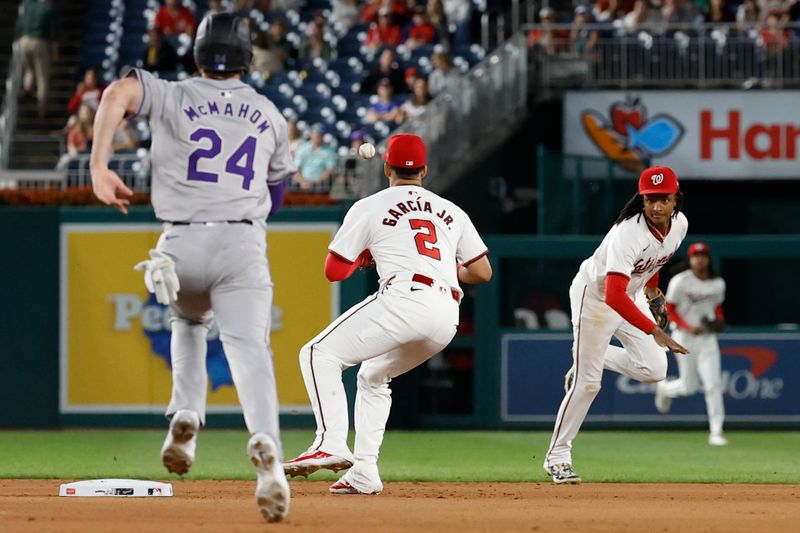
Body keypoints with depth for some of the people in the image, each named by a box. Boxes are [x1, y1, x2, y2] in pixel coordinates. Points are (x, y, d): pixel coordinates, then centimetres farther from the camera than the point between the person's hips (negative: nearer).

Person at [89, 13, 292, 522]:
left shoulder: (174, 98, 8)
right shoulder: (269, 114, 17)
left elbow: (120, 91, -13)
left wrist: (99, 166, -12)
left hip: (183, 245, 0)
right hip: (244, 244, 0)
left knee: (189, 323, 30)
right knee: (249, 349, -16)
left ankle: (186, 417, 8)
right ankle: (266, 448, -42)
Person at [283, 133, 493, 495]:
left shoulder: (369, 208, 11)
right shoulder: (452, 213, 24)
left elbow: (334, 271, 12)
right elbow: (482, 272, 21)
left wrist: (366, 255, 32)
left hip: (403, 300, -6)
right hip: (447, 318, 6)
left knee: (319, 355, -1)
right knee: (373, 376, 26)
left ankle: (331, 442, -23)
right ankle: (364, 471, 13)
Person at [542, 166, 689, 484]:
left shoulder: (679, 224, -13)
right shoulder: (628, 234, -37)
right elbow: (614, 297, -45)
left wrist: (653, 293, 15)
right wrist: (653, 331, -50)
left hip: (631, 296, 7)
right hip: (594, 294, -7)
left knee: (654, 371, -4)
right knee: (588, 383, -7)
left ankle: (588, 357, 20)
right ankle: (557, 455, 8)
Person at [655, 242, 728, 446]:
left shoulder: (718, 284, 5)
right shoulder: (681, 282, -10)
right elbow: (669, 310, -8)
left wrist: (720, 322, 0)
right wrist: (688, 327, -19)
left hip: (707, 337, 3)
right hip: (684, 337, -3)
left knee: (713, 384, -9)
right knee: (689, 386, 3)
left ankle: (716, 431, -6)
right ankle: (665, 388, 39)